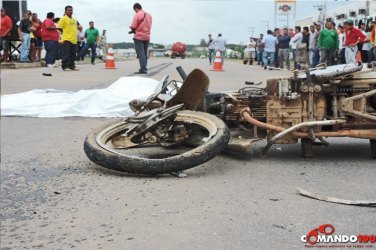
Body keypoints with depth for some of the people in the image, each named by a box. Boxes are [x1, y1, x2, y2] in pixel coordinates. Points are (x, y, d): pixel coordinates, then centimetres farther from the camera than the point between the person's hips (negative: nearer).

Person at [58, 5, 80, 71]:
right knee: (66, 54, -6)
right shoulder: (63, 19, -4)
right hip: (66, 40, -7)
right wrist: (62, 39, -8)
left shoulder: (74, 19, 16)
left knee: (73, 55, 10)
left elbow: (78, 26, 28)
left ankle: (72, 66, 17)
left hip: (74, 40, 7)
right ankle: (65, 66, -3)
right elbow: (59, 28, -8)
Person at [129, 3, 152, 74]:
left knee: (140, 53, -7)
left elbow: (133, 26, -12)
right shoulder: (149, 15, 13)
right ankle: (144, 69, 13)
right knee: (145, 53, 12)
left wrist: (134, 30, 9)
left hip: (139, 37, -7)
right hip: (147, 37, 7)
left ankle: (143, 69, -13)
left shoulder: (137, 15, -10)